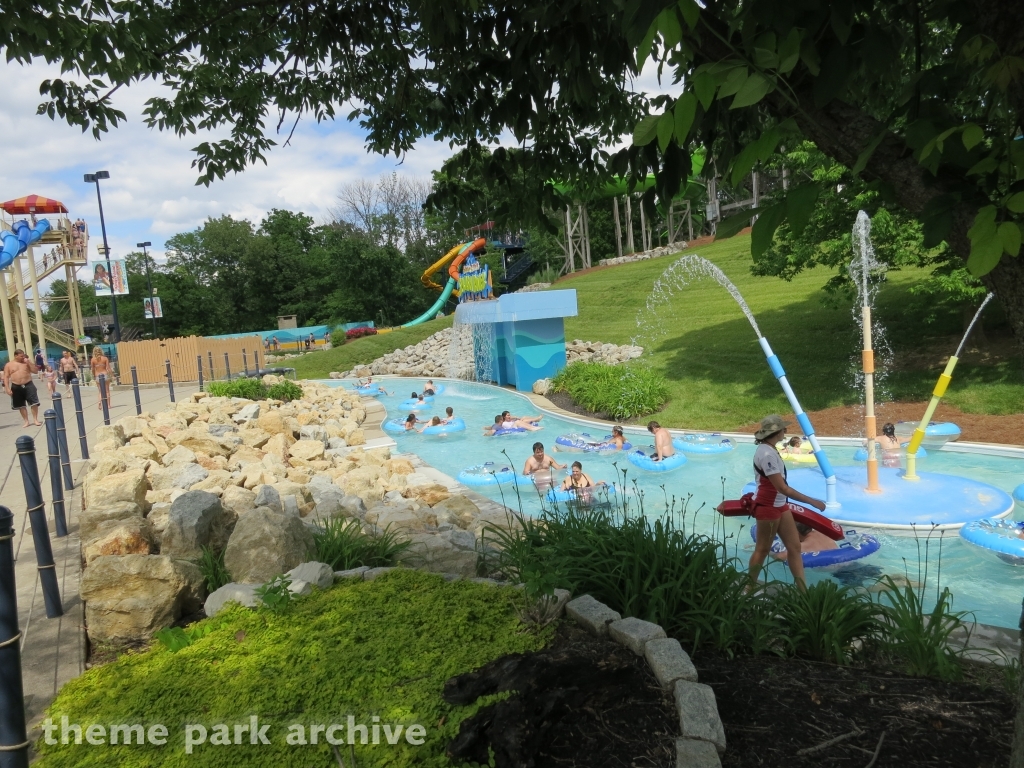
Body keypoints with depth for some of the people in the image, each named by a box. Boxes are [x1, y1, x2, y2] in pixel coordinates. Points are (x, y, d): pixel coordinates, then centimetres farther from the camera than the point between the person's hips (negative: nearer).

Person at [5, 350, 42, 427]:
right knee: (21, 406, 8)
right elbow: (6, 377, 1)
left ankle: (35, 420, 9)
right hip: (16, 387, 0)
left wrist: (28, 362, -11)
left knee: (34, 403, -3)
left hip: (28, 385, 0)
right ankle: (26, 421, 18)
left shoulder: (27, 362, 5)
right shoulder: (9, 365, 1)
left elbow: (35, 371, -1)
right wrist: (7, 388, -7)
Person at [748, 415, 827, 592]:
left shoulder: (769, 449, 5)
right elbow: (782, 488, -27)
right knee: (762, 550, 6)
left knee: (795, 546, 10)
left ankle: (803, 590, 17)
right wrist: (812, 501, -23)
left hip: (779, 505, 9)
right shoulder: (767, 454, -26)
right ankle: (749, 588, 22)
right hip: (768, 507, -9)